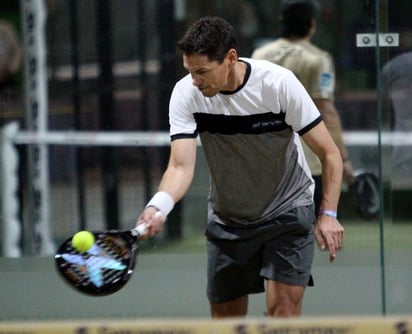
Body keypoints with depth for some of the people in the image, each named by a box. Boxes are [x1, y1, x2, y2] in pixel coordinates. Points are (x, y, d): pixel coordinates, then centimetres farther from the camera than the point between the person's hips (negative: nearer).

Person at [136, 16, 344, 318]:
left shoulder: (279, 83, -22)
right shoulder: (187, 94, -16)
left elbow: (329, 153, -14)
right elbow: (181, 166, -24)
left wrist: (329, 213, -23)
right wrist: (158, 207, -44)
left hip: (288, 211, -3)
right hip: (227, 219, 3)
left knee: (283, 308, -16)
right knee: (225, 315, 7)